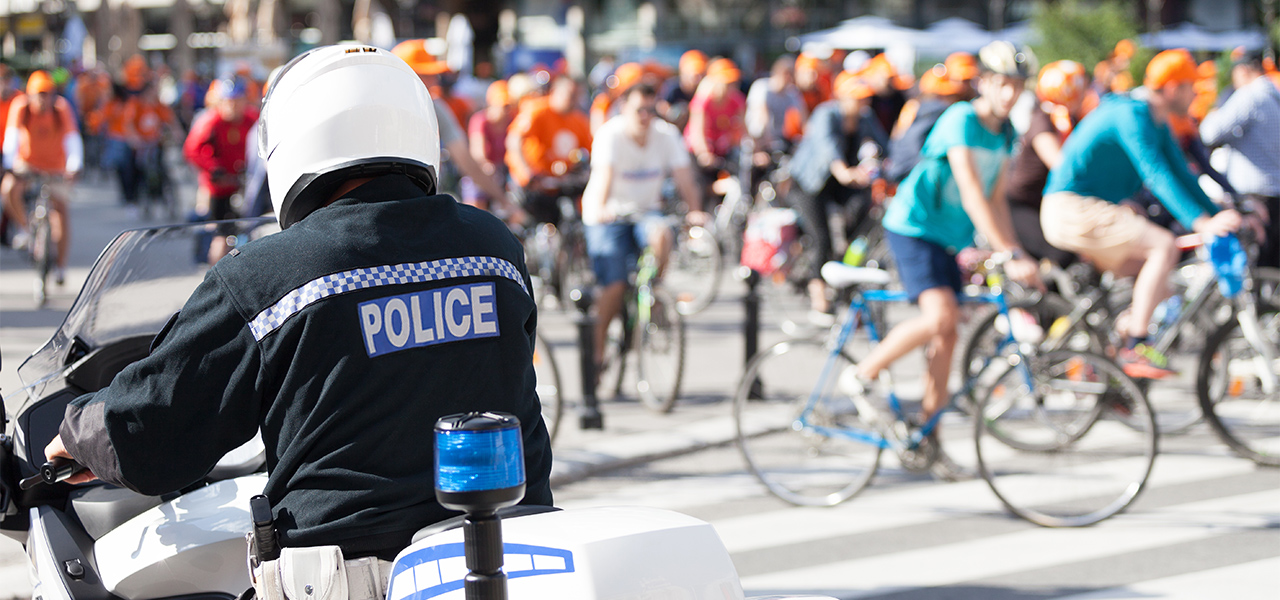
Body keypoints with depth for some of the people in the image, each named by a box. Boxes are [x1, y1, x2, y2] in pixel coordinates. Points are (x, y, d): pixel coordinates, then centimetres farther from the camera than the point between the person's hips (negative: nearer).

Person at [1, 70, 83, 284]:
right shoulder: (20, 107, -18)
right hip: (26, 162, 0)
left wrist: (75, 167, -36)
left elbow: (73, 139, -22)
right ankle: (24, 229, -1)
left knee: (60, 210, -9)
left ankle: (61, 265, 0)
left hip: (55, 166, 0)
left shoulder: (62, 109, -18)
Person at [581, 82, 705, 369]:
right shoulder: (610, 134, -18)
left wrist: (695, 210, -34)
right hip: (609, 215, -3)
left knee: (661, 232, -33)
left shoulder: (667, 135, -8)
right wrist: (601, 209, -52)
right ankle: (598, 350, 3)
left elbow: (684, 177, -16)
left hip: (646, 210, 3)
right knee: (615, 286, -15)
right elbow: (604, 174, -33)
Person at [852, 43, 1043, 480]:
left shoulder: (1005, 133, 6)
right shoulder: (960, 120, -20)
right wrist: (1009, 255, -32)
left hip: (950, 237, 8)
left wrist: (1017, 251, 0)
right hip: (912, 227, -8)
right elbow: (972, 195, -27)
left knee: (947, 336, 5)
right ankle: (864, 375, -7)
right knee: (939, 315, -27)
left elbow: (995, 198, 11)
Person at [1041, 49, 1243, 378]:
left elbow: (1182, 176, 17)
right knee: (1165, 246, -23)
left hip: (1093, 209, 10)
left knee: (1161, 288, 9)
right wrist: (1201, 222, -35)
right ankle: (1135, 349, -23)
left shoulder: (1159, 125, 14)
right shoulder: (1131, 115, -18)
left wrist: (1219, 216, 7)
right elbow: (1157, 175, -28)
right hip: (1071, 209, -10)